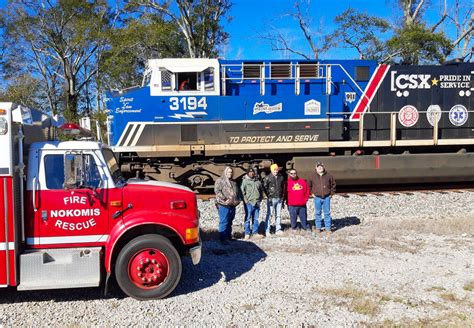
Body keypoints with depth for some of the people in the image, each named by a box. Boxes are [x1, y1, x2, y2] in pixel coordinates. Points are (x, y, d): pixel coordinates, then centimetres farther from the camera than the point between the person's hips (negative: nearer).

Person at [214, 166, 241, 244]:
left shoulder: (233, 182, 20)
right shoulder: (220, 181, -2)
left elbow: (237, 192, 26)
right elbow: (217, 191, -14)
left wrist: (237, 200, 8)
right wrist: (225, 200, -20)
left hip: (232, 205, 7)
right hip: (223, 205, -7)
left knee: (230, 222, 14)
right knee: (223, 222, -8)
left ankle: (229, 236, 24)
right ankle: (222, 238, -5)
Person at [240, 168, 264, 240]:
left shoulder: (258, 181, 13)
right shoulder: (244, 181, -4)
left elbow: (261, 190, 25)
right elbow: (242, 191, -10)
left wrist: (260, 198, 15)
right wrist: (245, 200, -13)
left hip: (257, 203, 5)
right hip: (249, 203, -5)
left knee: (256, 219, 10)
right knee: (248, 219, -2)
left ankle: (255, 233, 17)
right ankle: (247, 233, 5)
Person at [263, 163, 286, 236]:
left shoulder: (281, 177, 10)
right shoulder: (268, 178, -5)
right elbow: (265, 187, -4)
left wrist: (282, 196, 14)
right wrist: (269, 195, -5)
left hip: (279, 199, 5)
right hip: (271, 199, -5)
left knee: (278, 215, 11)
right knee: (269, 214, -5)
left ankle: (278, 229, 19)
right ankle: (267, 231, -2)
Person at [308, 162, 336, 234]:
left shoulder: (328, 175, -1)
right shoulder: (313, 176, -1)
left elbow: (333, 184, 10)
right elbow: (309, 185, 12)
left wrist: (332, 193, 6)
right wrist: (312, 193, 6)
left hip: (326, 197, 0)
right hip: (317, 198, 0)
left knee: (327, 213, 3)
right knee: (317, 213, 7)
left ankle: (328, 228, 11)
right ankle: (318, 227, 17)